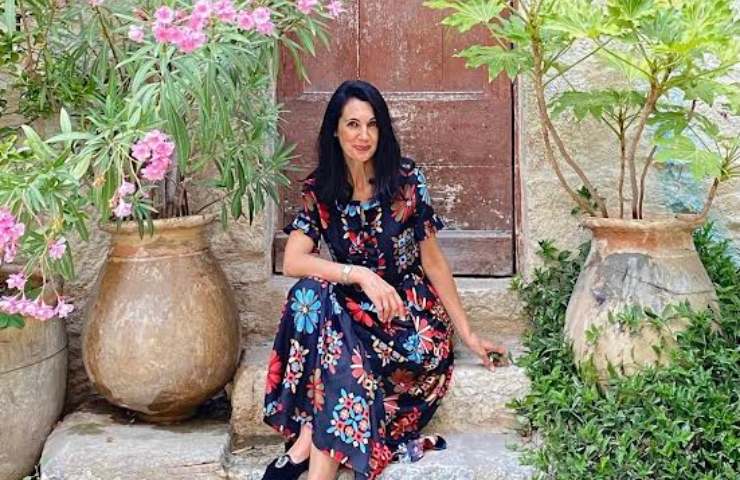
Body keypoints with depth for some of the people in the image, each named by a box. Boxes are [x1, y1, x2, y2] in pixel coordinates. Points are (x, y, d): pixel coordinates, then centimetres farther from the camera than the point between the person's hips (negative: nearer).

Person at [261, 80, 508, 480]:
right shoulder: (319, 189, -1)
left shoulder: (406, 179, -7)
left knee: (340, 352, -33)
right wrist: (360, 275, -24)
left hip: (411, 311, -3)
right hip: (351, 310, 3)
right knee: (311, 293, -30)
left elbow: (433, 261, -1)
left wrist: (467, 334, -1)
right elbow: (292, 262, -11)